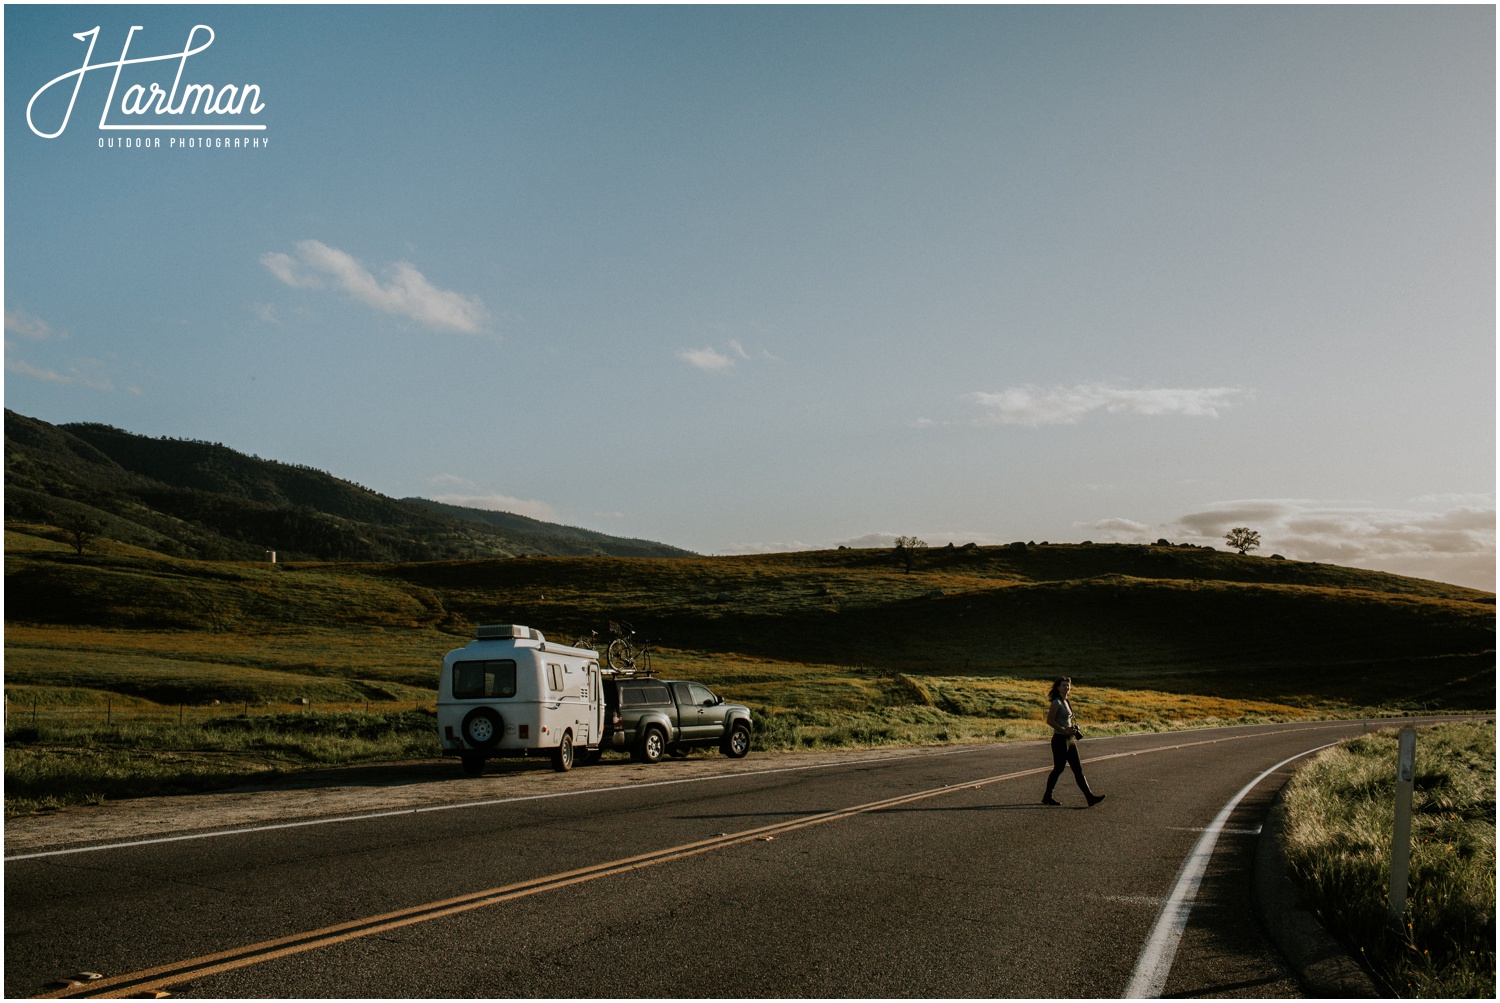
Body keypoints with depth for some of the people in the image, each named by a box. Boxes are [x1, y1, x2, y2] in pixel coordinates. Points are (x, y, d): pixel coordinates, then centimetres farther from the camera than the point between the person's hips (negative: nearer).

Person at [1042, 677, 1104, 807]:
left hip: (1070, 739, 8)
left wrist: (1073, 730, 9)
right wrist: (1064, 730, -21)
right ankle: (1047, 797, 13)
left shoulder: (1066, 702, 14)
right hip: (1060, 740, -8)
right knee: (1058, 769, 0)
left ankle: (1090, 797, 0)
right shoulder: (1056, 702, -12)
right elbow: (1049, 720, -19)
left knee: (1078, 769, 4)